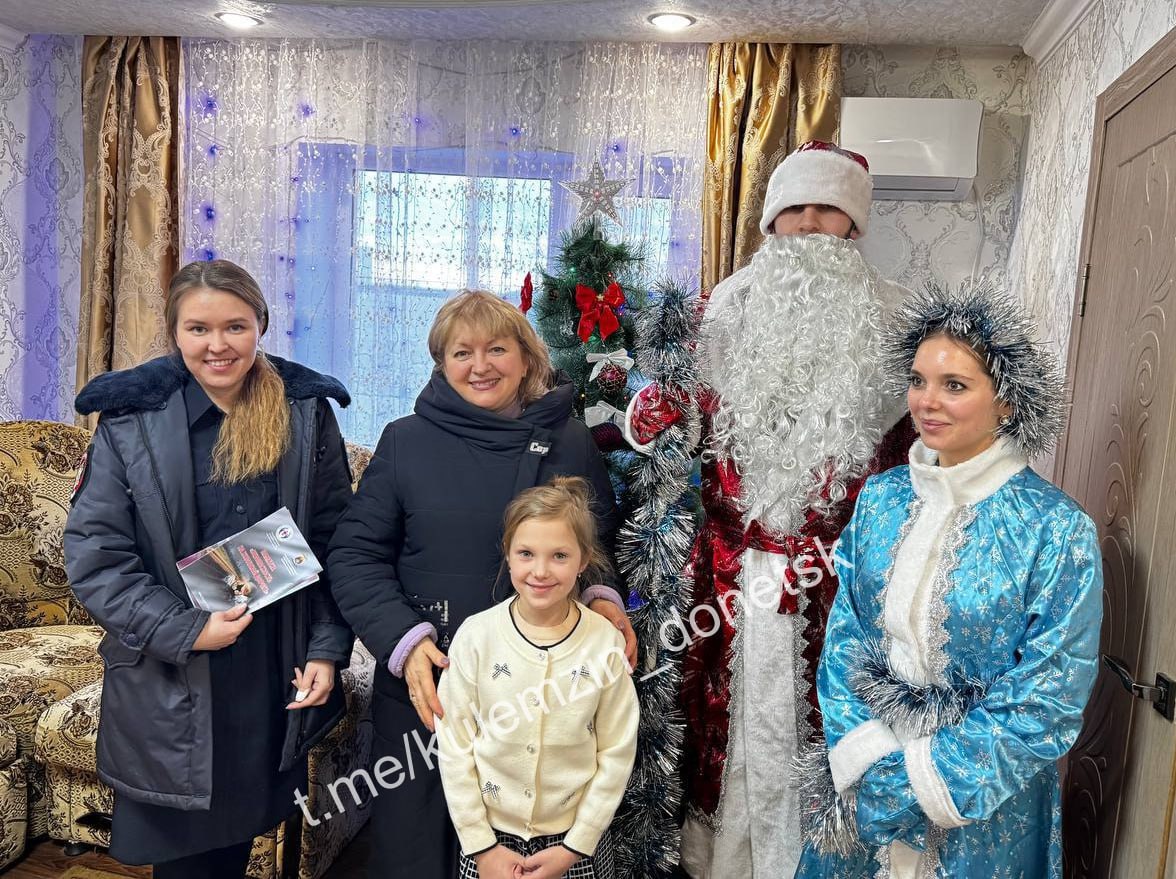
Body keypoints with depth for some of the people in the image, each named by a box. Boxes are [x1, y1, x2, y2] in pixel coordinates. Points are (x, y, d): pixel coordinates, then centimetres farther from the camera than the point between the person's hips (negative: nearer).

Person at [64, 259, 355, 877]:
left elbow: (334, 543, 1)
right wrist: (184, 632, -16)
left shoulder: (306, 412, -2)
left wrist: (326, 650, -4)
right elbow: (92, 556, -7)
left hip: (276, 674, 2)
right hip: (170, 684, -1)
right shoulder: (130, 419, -6)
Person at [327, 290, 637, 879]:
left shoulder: (571, 442, 2)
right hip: (424, 680, 0)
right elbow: (355, 553, -1)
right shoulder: (406, 440, -2)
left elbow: (600, 543, 13)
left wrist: (601, 599, -7)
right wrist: (403, 641, -13)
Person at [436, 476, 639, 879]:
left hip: (577, 839, 0)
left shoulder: (605, 641, -12)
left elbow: (617, 753, -6)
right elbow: (455, 746, -7)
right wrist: (481, 846, -7)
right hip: (491, 835, 0)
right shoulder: (476, 635, -13)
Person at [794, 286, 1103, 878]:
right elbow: (842, 637, -1)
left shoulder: (1058, 533, -17)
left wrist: (916, 778, -19)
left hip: (983, 810, -3)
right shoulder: (881, 498, -5)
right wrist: (865, 759, -13)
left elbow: (1047, 701, -16)